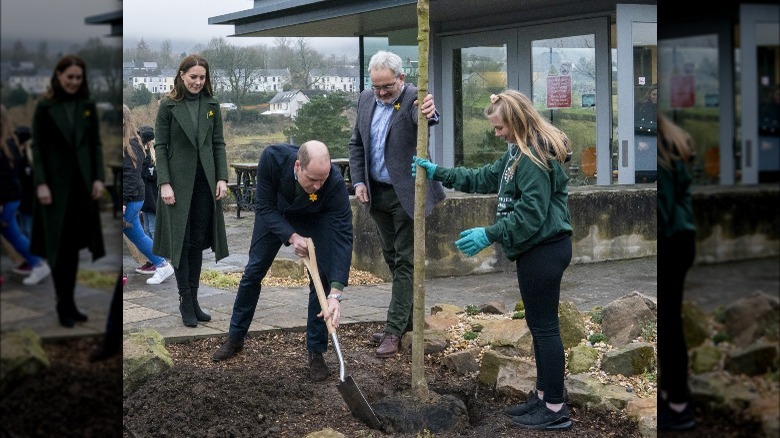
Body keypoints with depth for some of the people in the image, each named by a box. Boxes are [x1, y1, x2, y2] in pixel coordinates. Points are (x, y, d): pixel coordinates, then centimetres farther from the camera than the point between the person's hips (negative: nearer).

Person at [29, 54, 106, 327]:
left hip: (82, 183, 3)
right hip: (56, 184, -3)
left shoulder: (88, 106, 8)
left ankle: (68, 303, 13)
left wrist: (99, 178, -1)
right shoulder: (45, 108, -2)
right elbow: (37, 148, -4)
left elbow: (96, 144, 9)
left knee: (74, 244, 5)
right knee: (59, 245, -2)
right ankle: (64, 305, 4)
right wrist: (41, 183, -12)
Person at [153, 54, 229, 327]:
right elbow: (160, 146, -5)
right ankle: (185, 302, 8)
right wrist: (164, 183, -13)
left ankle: (194, 299, 14)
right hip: (179, 182, -3)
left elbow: (218, 143, 8)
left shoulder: (211, 105, 7)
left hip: (205, 181, 3)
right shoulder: (168, 106, -4)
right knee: (181, 241, 1)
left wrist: (222, 178, -1)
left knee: (198, 242, 6)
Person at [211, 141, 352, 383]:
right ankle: (235, 338, 26)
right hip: (275, 212, 1)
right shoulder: (272, 157, -39)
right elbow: (264, 206, -25)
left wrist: (335, 294, -48)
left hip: (315, 218, -1)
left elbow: (342, 237, -41)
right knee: (253, 270, 7)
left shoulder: (335, 183, -41)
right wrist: (291, 237, -41)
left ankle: (316, 353, 0)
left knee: (322, 277, -14)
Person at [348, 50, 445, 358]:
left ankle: (394, 330, -1)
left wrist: (430, 113, -65)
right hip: (376, 192, 7)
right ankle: (407, 319, 28)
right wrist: (358, 181, 1)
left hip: (406, 193, -7)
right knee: (392, 258, 16)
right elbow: (356, 143, 12)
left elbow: (423, 117, -41)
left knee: (405, 260, -3)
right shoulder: (366, 100, 3)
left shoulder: (414, 98, -16)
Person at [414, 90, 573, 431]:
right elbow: (483, 179, 23)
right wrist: (438, 173, 21)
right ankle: (543, 396, 25)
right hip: (538, 249, 11)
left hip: (544, 251, -11)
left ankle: (555, 410, 2)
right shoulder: (519, 152, 15)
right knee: (538, 324, 16)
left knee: (544, 326, -5)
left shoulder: (535, 157, -19)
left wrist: (489, 235, -24)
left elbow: (532, 213, -24)